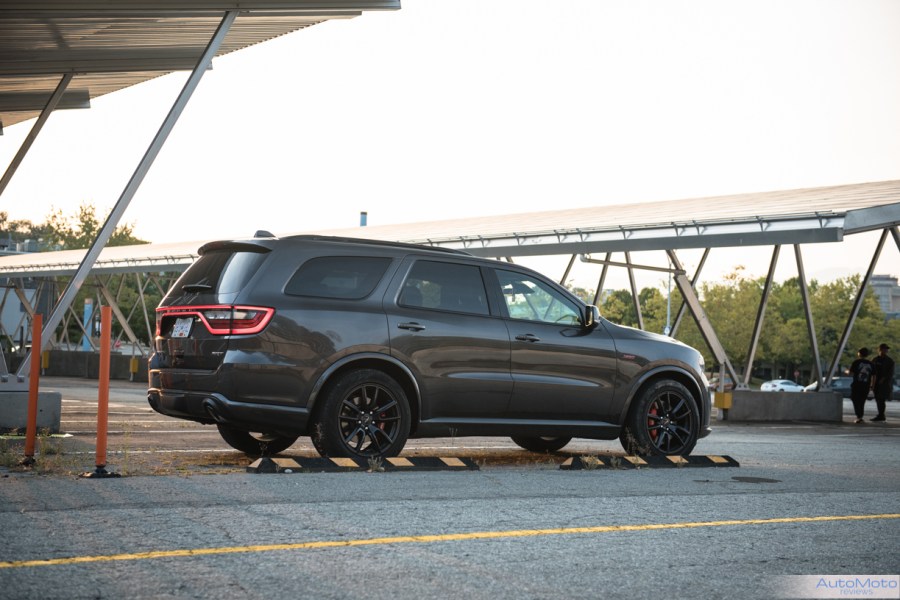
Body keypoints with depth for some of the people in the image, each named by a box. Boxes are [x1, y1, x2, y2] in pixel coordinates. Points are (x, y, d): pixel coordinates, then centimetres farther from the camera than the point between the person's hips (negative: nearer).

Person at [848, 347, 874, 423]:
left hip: (856, 385, -4)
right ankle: (860, 417, 20)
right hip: (866, 386, 4)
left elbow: (850, 372, -8)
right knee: (862, 402, 15)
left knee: (856, 401, -1)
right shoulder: (870, 364, 5)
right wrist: (871, 385, 15)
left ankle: (859, 417, -14)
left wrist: (847, 371, 14)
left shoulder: (857, 362, -7)